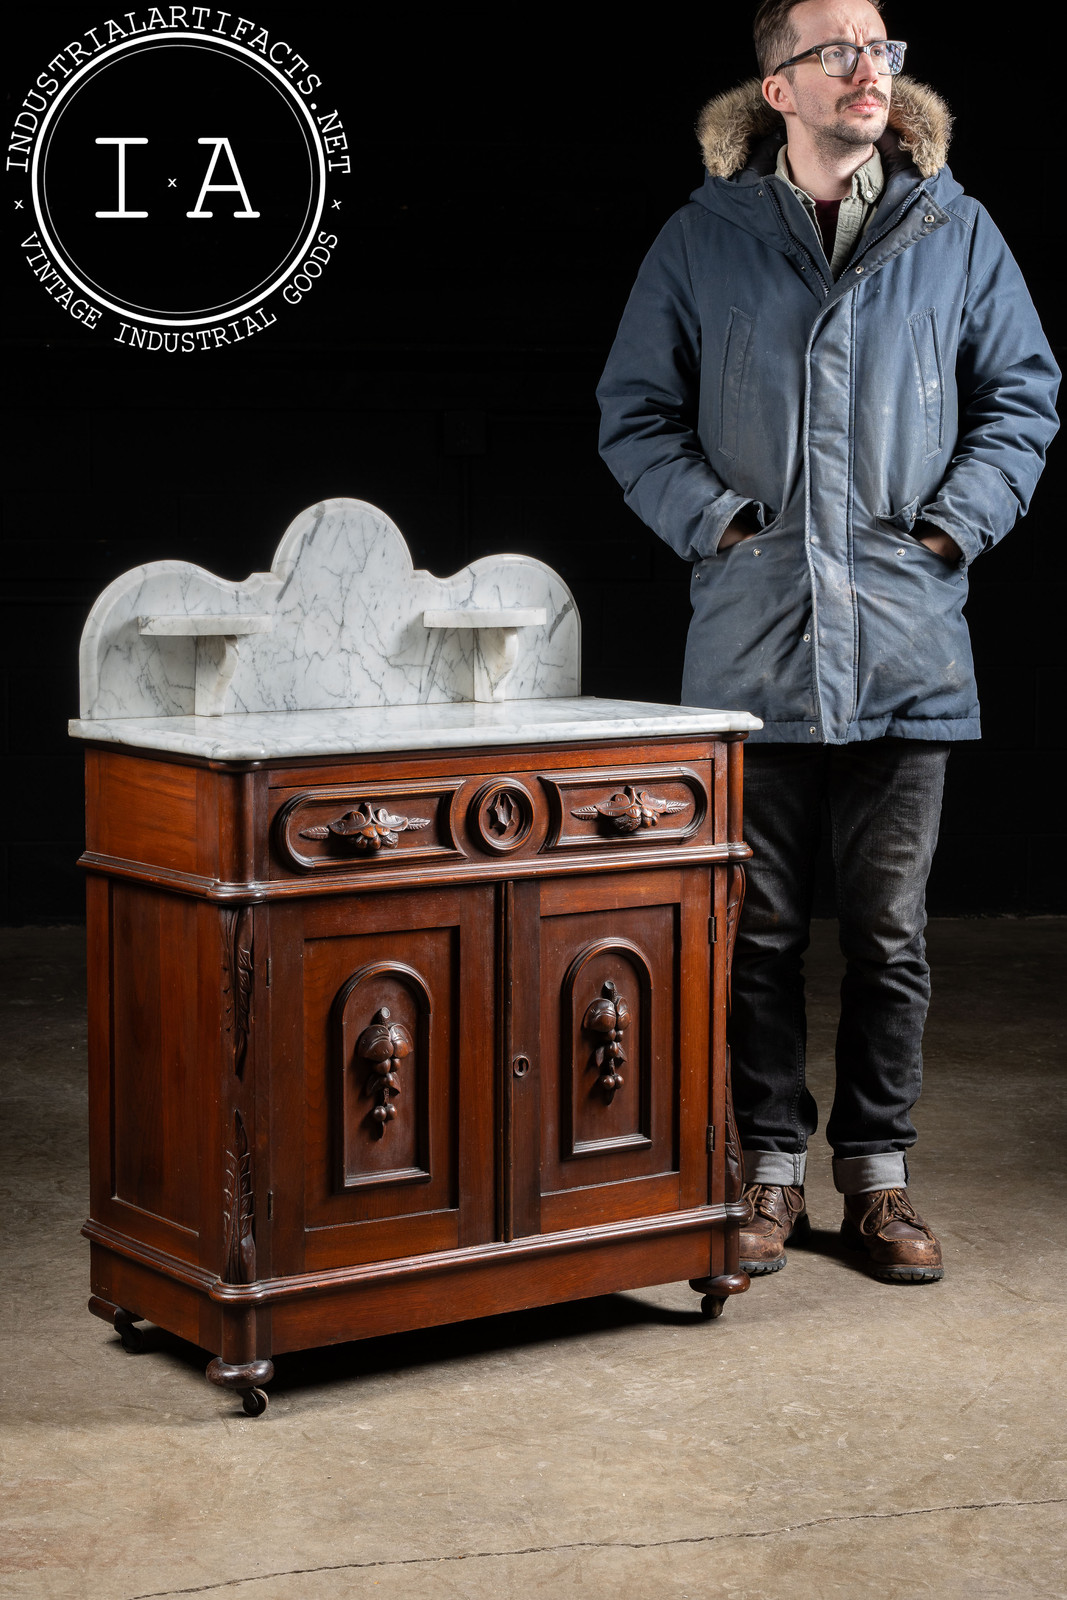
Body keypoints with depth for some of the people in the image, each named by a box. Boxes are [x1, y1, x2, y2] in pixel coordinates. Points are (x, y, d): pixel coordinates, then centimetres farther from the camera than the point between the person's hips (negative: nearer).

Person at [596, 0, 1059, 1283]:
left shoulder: (956, 234, 7)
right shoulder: (704, 239, 5)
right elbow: (634, 409, 8)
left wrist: (958, 520, 0)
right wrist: (712, 519, -4)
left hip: (906, 645, 1)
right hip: (751, 640, 0)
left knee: (890, 932, 7)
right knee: (761, 930, 6)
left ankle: (877, 1175, 19)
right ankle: (769, 1172, 17)